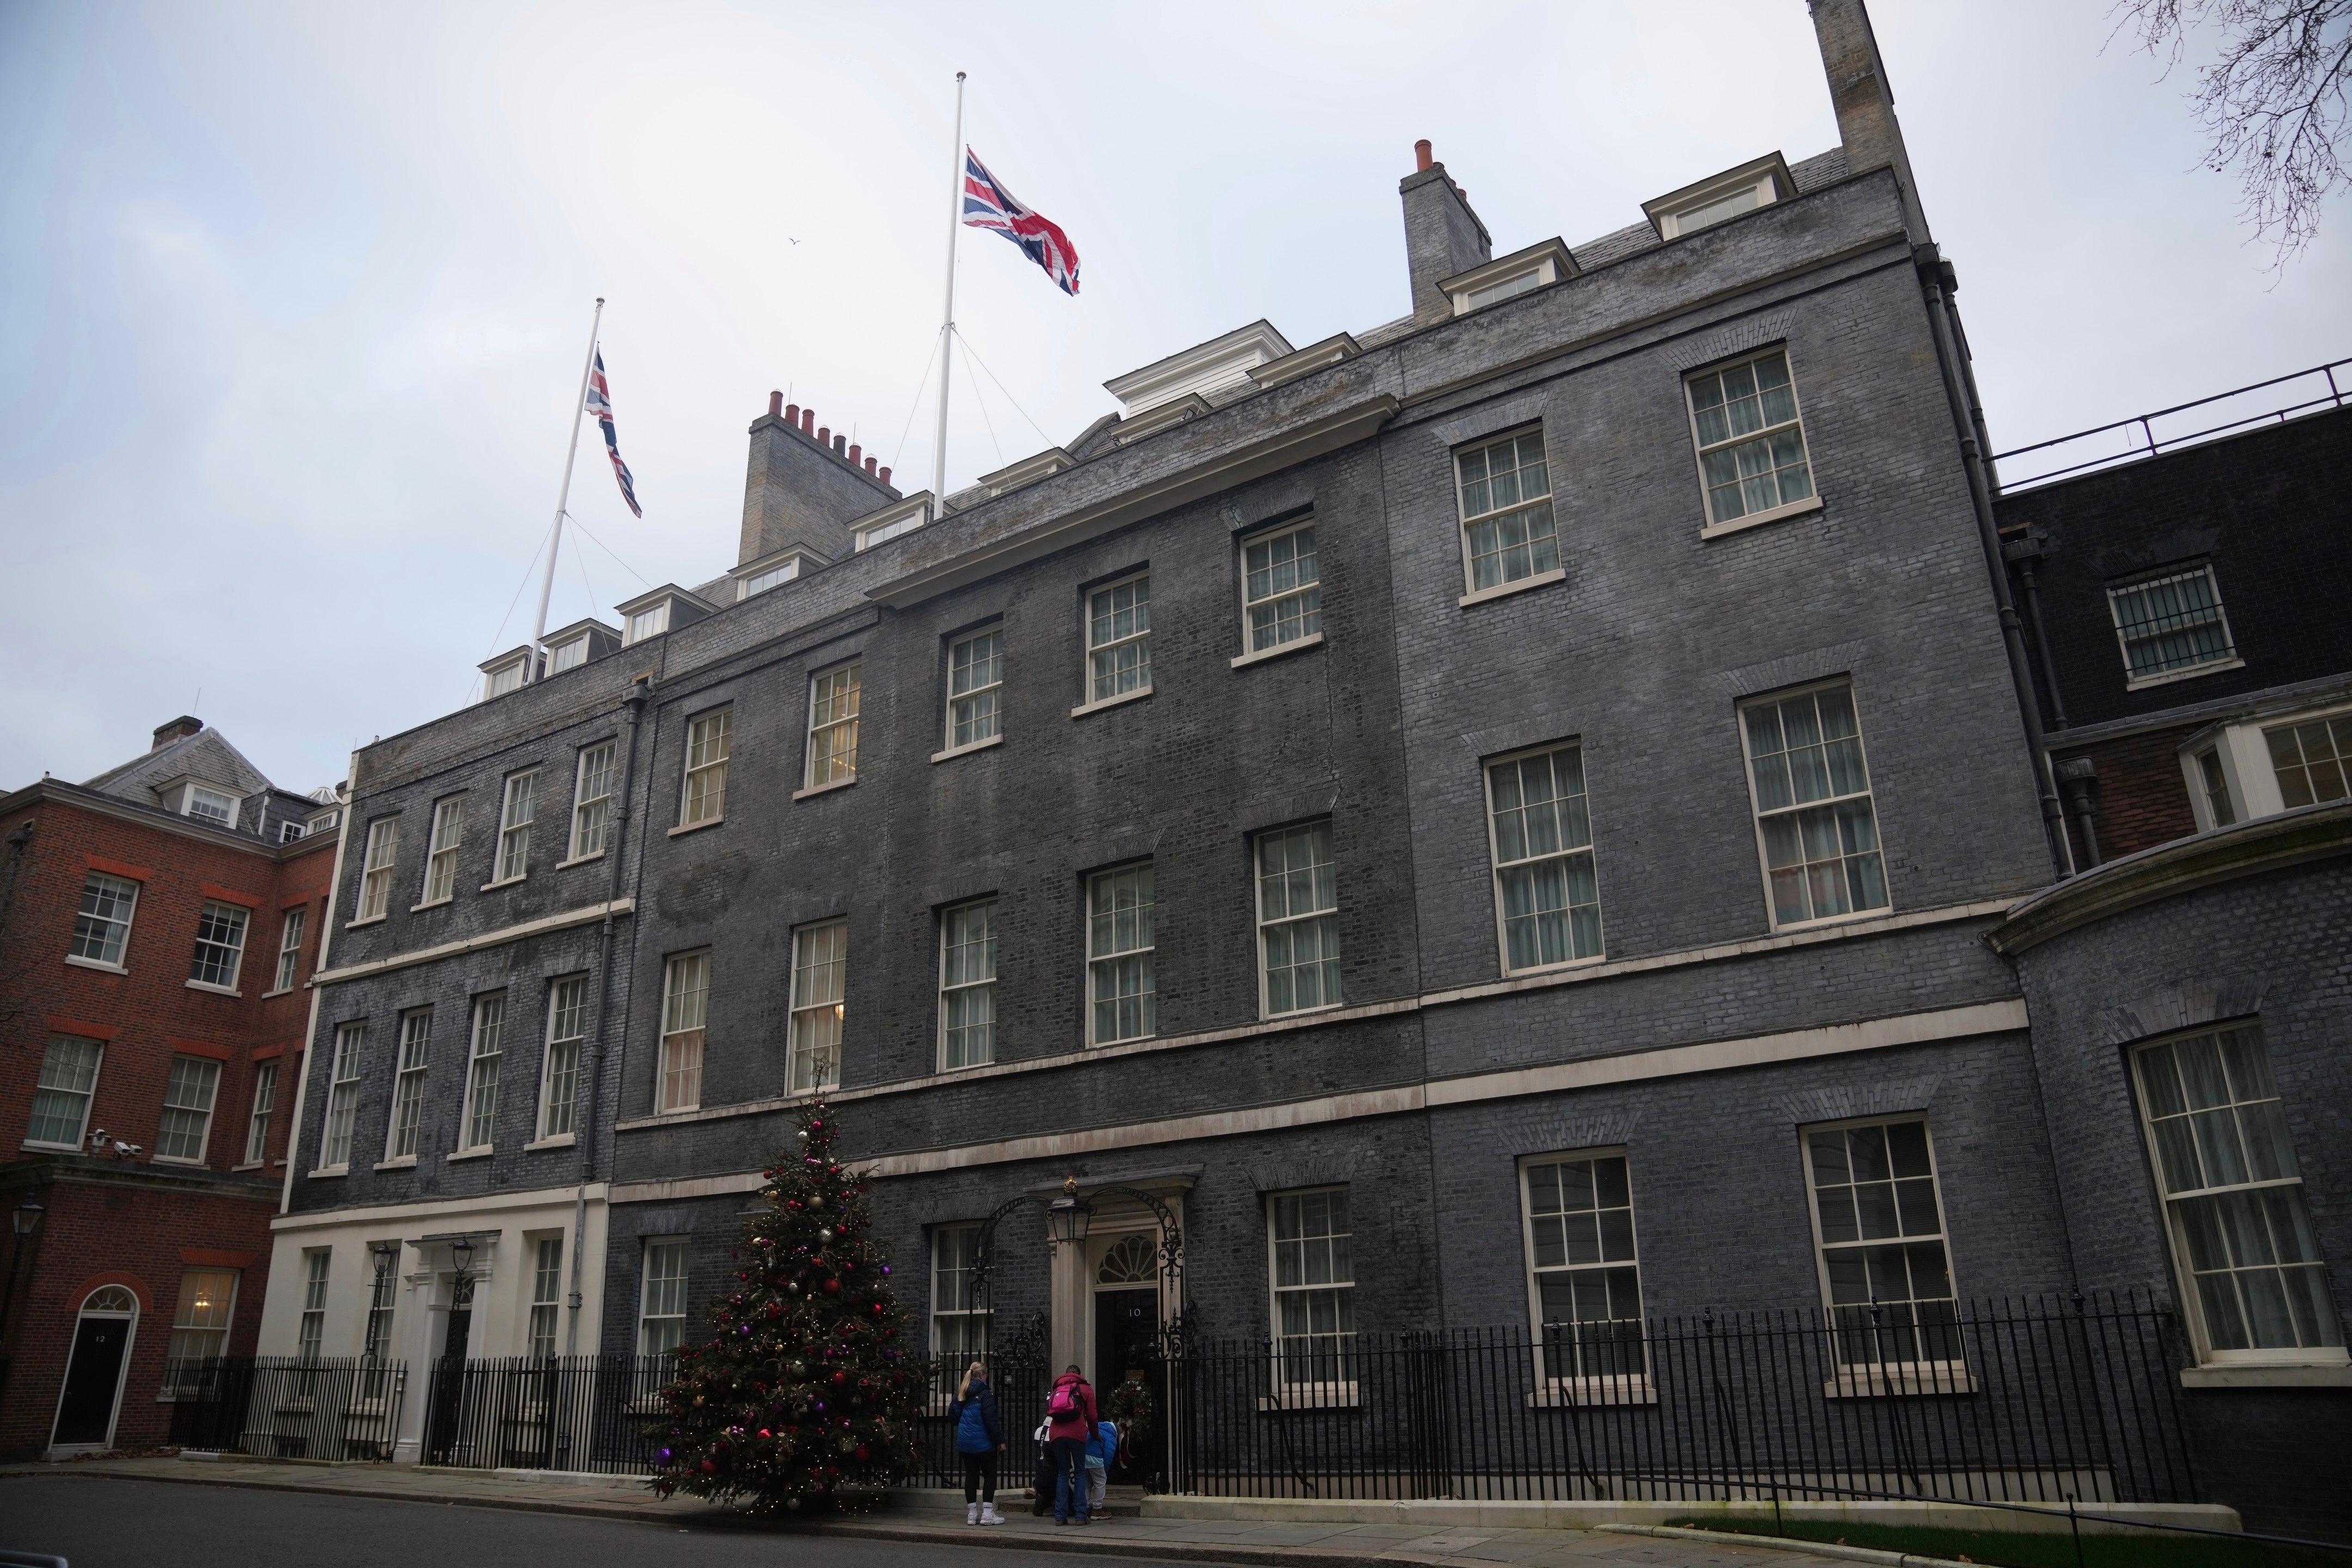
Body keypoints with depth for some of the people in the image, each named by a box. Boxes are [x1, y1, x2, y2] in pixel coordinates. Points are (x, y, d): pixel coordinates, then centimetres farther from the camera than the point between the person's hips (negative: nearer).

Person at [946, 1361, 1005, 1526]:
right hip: (983, 1443, -6)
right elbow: (991, 1420, -17)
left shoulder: (960, 1394, 7)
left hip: (964, 1443, 6)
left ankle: (972, 1514, 14)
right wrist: (1000, 1441, -11)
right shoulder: (985, 1395, -15)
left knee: (971, 1475, 12)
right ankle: (987, 1514, 1)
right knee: (990, 1476, 4)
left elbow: (952, 1416, 14)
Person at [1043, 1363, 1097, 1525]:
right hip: (1077, 1433, -3)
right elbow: (1092, 1416, 9)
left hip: (1056, 1434, 3)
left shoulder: (1056, 1389, 26)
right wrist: (1095, 1435, 24)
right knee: (1080, 1473, 7)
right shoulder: (1085, 1389, 15)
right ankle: (1080, 1516, 1)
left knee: (1062, 1473, 12)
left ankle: (1060, 1516, 5)